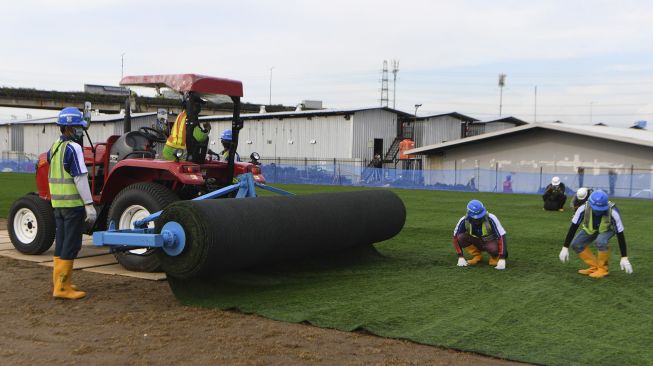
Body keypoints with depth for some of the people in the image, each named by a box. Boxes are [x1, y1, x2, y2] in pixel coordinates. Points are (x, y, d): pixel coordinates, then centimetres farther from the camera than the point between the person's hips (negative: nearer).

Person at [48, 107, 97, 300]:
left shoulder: (54, 147, 12)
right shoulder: (73, 148, -15)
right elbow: (80, 178, -19)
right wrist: (89, 205, -19)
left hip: (57, 203, 9)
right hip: (73, 203, -8)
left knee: (61, 242, 15)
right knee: (71, 244, -4)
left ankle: (60, 282, 23)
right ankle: (62, 287, -3)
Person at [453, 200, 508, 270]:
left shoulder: (491, 219, -30)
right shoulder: (464, 221, -22)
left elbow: (501, 237, -31)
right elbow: (456, 238, -14)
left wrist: (502, 259, -38)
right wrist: (460, 257, -22)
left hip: (490, 242, -3)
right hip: (476, 242, 3)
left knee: (494, 249, -39)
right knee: (460, 237, -26)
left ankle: (495, 257, -1)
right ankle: (477, 256, -2)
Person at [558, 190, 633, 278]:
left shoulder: (613, 212, -38)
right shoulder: (583, 209, -35)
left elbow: (620, 235, -31)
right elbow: (573, 228, -24)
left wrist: (624, 258, -31)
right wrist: (565, 248, -24)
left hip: (608, 229, -3)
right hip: (590, 228, 3)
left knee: (600, 241, -34)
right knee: (576, 244, -16)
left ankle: (603, 269, -12)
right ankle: (594, 267, 4)